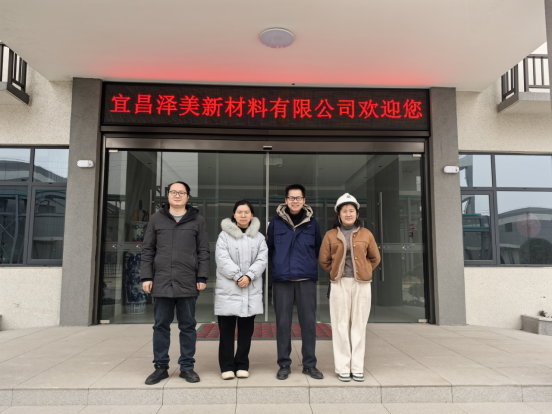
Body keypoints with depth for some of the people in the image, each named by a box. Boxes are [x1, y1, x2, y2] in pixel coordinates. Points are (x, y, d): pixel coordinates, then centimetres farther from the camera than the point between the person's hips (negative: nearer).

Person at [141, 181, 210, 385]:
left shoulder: (197, 220, 7)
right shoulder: (157, 219, 10)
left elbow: (203, 251, 5)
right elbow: (147, 250, 9)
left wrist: (202, 278, -3)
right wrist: (146, 277, 1)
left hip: (187, 283, -1)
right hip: (161, 282, 1)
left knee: (188, 326, 6)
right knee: (161, 326, 8)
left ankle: (187, 366, 18)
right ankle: (161, 367, 20)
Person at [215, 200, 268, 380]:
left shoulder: (259, 237, 11)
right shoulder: (224, 235, 3)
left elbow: (262, 259, 0)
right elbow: (222, 259, -8)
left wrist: (249, 276, -14)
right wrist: (238, 276, -15)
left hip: (251, 290, 2)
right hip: (228, 289, -2)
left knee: (246, 329, 8)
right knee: (226, 329, 2)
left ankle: (242, 365, 20)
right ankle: (227, 366, 14)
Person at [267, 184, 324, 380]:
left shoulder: (311, 222, 7)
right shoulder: (276, 222, 4)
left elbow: (318, 249, 16)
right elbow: (270, 249, 12)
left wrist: (310, 266, 11)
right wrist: (280, 265, 9)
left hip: (306, 280, 1)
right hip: (282, 280, 0)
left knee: (309, 322, 4)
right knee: (283, 323, 4)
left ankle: (309, 364, 18)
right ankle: (284, 364, 17)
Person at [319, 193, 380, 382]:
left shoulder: (366, 234, 7)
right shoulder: (331, 235, 4)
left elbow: (375, 258, 16)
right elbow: (324, 260, 10)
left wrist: (364, 272, 7)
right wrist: (336, 273, 5)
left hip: (362, 284, 1)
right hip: (340, 284, -1)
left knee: (359, 324, 3)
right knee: (341, 325, 0)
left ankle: (357, 367, 13)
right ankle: (343, 368, 10)